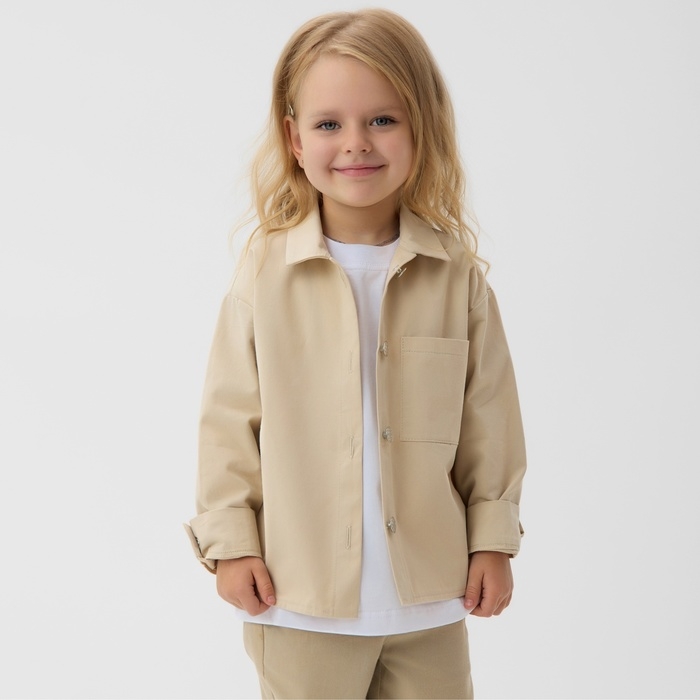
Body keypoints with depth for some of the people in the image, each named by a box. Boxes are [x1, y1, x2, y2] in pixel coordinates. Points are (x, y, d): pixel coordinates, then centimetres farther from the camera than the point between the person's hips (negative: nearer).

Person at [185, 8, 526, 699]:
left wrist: (493, 537, 4)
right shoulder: (266, 268, -8)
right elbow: (228, 417, -3)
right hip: (300, 597, -1)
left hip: (430, 595, 2)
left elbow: (489, 414, 3)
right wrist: (230, 540, -3)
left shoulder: (457, 273, -4)